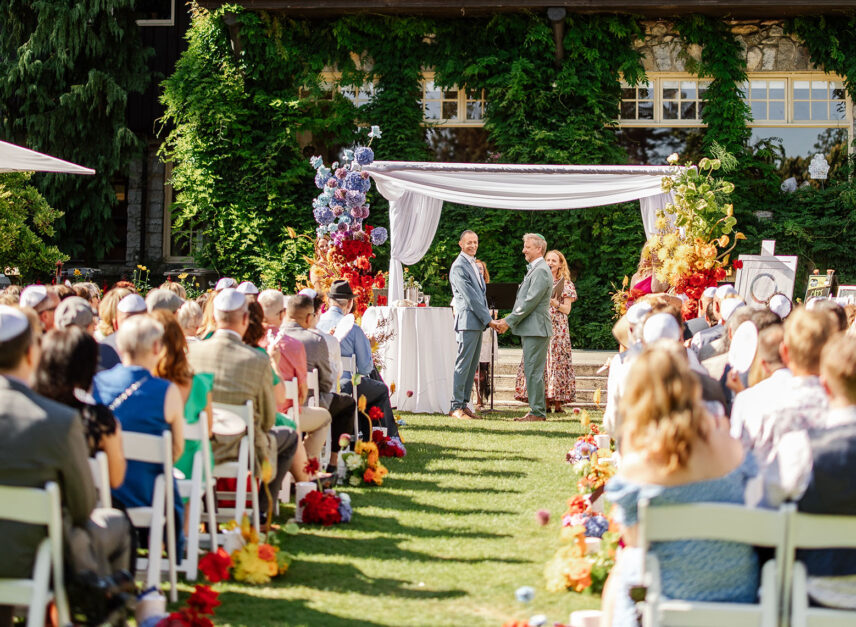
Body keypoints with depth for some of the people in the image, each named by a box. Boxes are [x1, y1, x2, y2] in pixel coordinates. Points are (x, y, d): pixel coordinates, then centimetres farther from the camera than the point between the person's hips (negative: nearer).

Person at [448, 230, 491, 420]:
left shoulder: (474, 265, 20)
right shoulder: (459, 266, -10)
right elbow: (470, 297, -15)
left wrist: (487, 316, 11)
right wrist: (488, 319, -13)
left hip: (478, 322, 9)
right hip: (467, 320, -9)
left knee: (472, 366, 8)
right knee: (463, 363, -9)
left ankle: (464, 404, 11)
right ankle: (455, 406, -8)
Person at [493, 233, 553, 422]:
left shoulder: (541, 271, -13)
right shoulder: (533, 270, 20)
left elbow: (530, 302, -19)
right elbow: (524, 301, 22)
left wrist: (509, 321, -15)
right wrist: (508, 320, 13)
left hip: (536, 329, -11)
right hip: (530, 329, 11)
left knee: (533, 371, -9)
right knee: (531, 371, 11)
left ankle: (537, 412, -6)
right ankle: (537, 411, 15)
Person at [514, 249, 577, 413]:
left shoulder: (566, 284, 7)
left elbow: (567, 309, 1)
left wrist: (555, 303, -16)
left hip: (557, 327, -3)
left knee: (556, 361, -9)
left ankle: (557, 402, -7)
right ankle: (545, 402, -3)